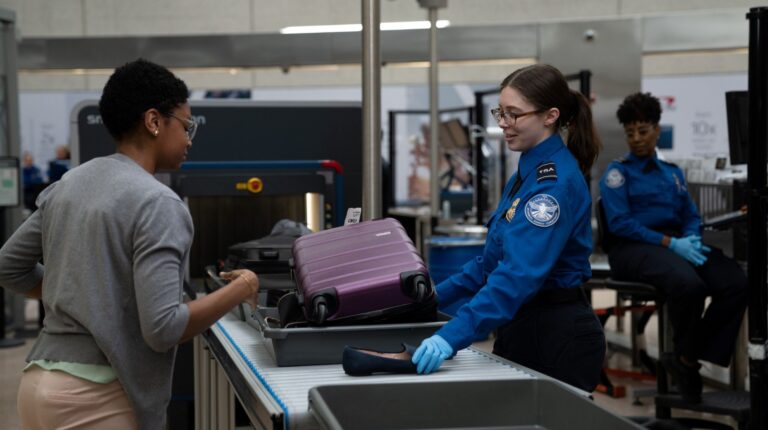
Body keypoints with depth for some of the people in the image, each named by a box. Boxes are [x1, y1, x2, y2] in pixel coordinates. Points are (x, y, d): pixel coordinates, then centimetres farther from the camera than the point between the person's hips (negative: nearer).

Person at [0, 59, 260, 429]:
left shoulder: (66, 185, 10)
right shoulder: (157, 202, -13)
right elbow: (163, 328, -20)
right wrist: (238, 291, -7)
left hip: (38, 382, 8)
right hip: (95, 397, -8)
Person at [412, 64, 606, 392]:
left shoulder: (555, 181, -19)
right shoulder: (528, 172, 11)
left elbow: (522, 272, -32)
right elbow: (496, 258, 19)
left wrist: (451, 337, -40)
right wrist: (437, 295, 10)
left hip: (559, 338, -9)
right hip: (521, 330, 9)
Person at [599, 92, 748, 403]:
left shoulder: (672, 173, 23)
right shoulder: (618, 173, 4)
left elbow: (691, 217, 21)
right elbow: (620, 223, -8)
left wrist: (691, 239, -5)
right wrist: (670, 243, -18)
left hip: (678, 243, 6)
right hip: (635, 248, -6)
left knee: (736, 284, -23)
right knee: (689, 284, -37)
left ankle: (689, 360, -13)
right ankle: (684, 357, -9)